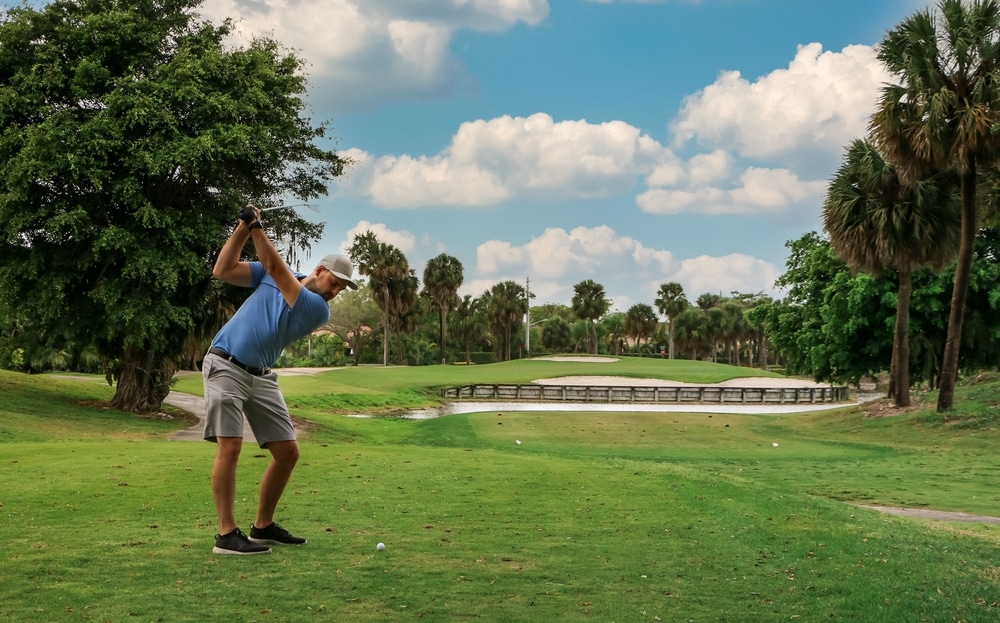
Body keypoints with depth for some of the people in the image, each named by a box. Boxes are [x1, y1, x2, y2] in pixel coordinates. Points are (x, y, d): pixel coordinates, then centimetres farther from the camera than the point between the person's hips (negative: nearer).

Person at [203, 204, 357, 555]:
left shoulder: (319, 310, -2)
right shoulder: (271, 274, 3)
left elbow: (278, 271, -14)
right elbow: (222, 271, -3)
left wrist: (257, 228, -19)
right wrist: (243, 228, -12)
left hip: (261, 377, 4)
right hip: (225, 366, -4)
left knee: (288, 451, 1)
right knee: (230, 446, -15)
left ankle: (263, 526, 17)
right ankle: (227, 535, -13)